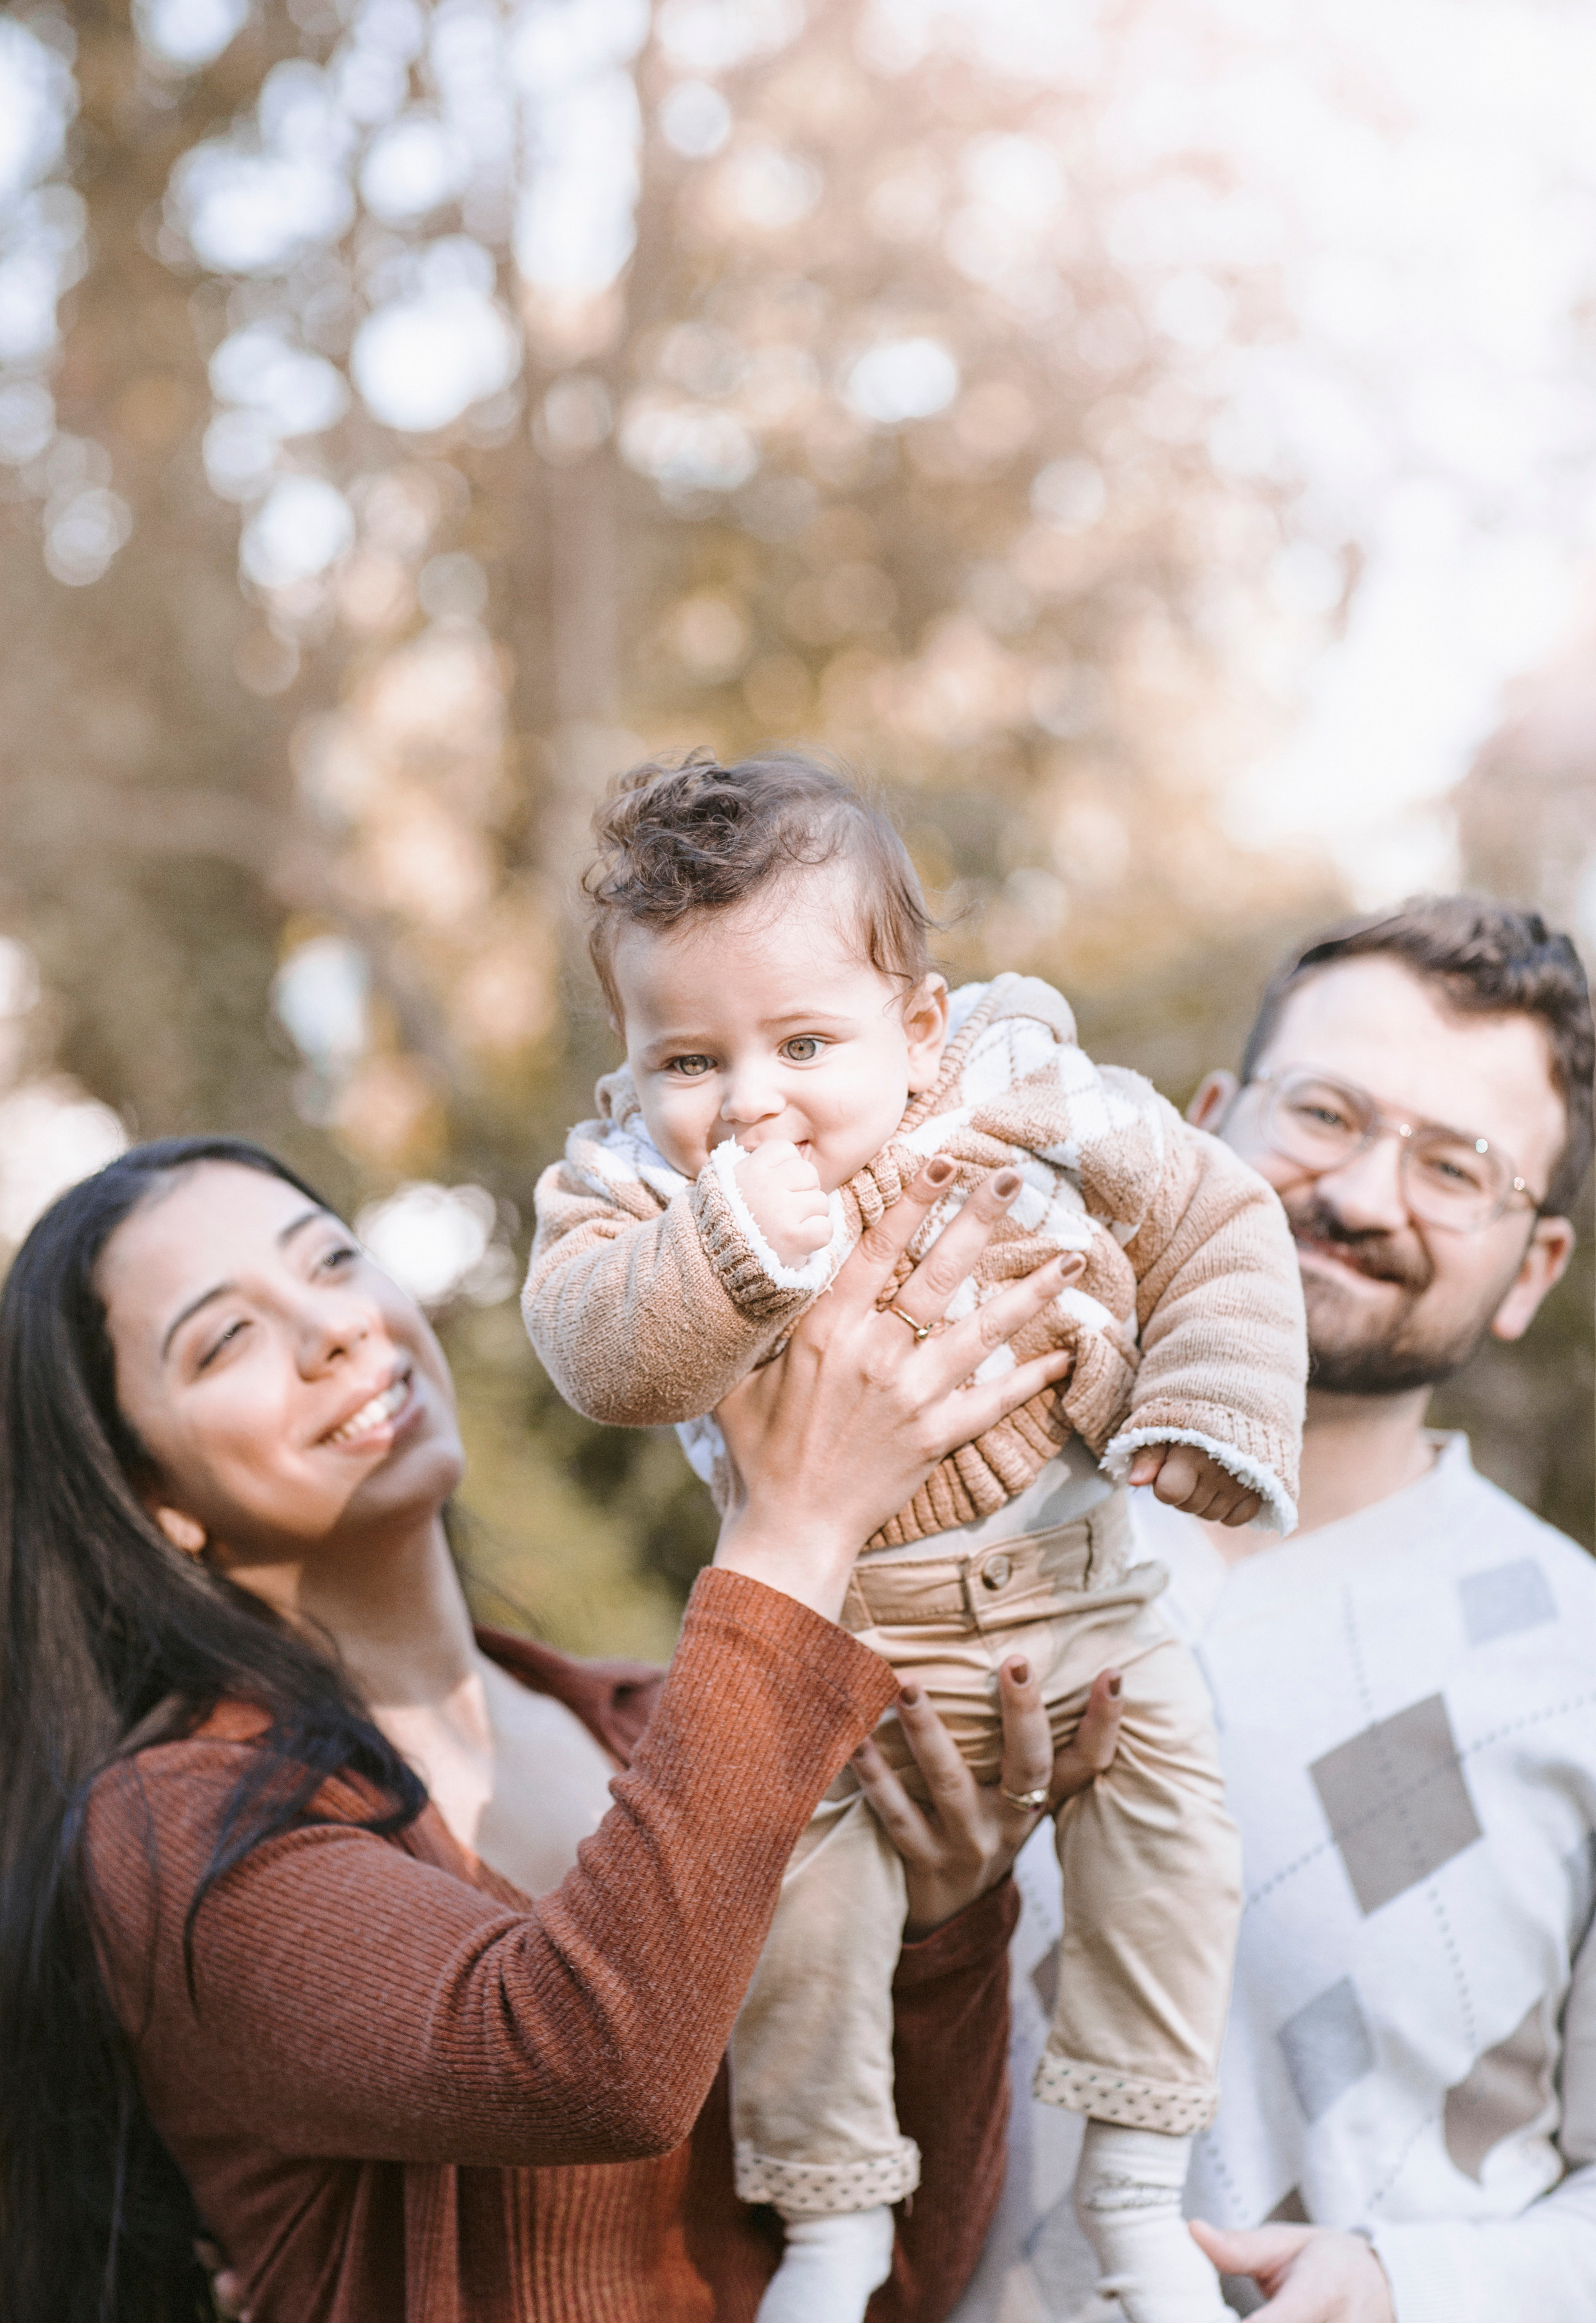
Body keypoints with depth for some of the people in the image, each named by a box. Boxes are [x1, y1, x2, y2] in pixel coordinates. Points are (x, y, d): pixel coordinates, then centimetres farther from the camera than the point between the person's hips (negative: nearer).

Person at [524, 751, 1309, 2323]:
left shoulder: (1034, 1104, -13)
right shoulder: (635, 1180, -14)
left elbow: (1222, 1226, -3)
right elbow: (597, 1356, -33)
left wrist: (1198, 1418, -12)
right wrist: (735, 1238, -48)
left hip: (1066, 1593, 1)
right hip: (833, 1631, -1)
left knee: (1168, 1789, -8)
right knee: (804, 1865, -10)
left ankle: (1133, 2188, 10)